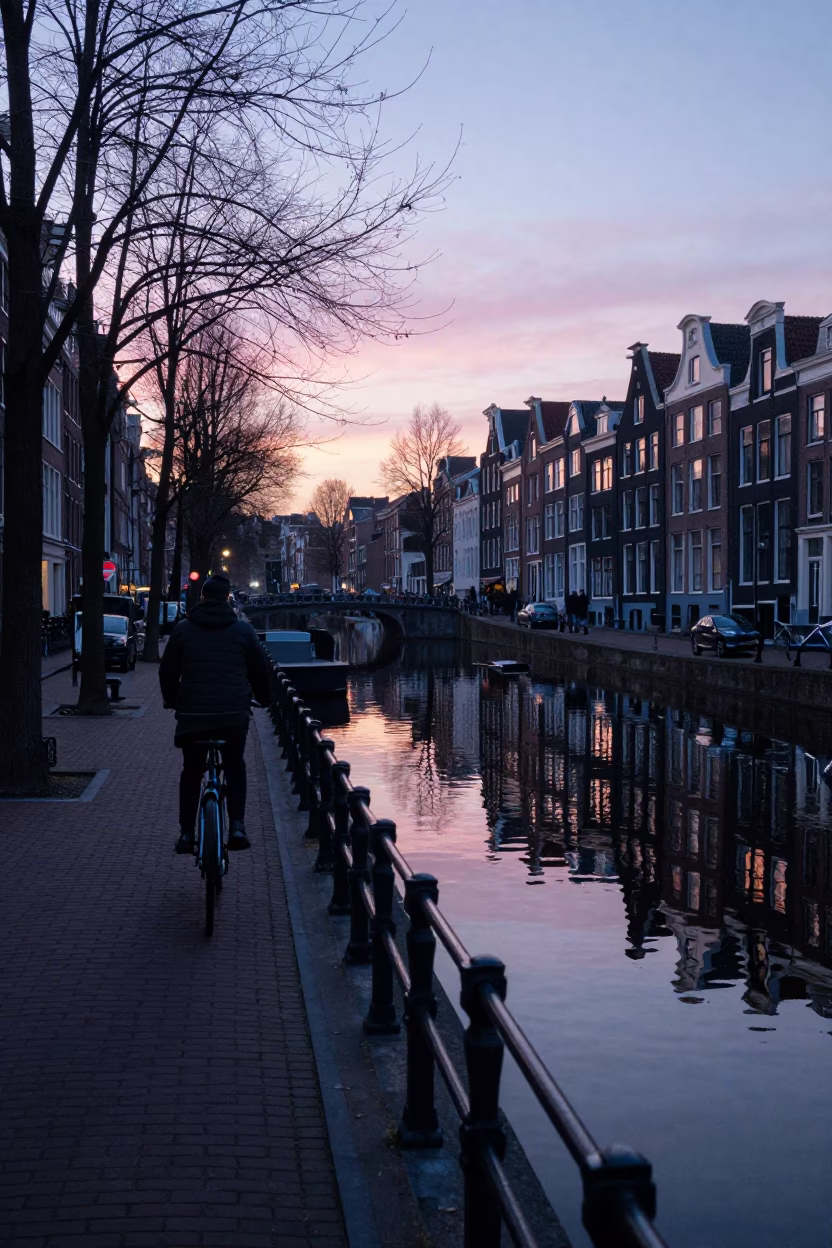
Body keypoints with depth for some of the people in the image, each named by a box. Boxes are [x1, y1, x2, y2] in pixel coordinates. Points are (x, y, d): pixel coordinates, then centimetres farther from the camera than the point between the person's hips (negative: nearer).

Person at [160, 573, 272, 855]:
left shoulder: (183, 629, 3)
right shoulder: (243, 630, 3)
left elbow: (167, 671, 9)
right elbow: (260, 670, 12)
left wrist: (171, 700, 25)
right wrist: (264, 698, 29)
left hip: (192, 713, 0)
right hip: (234, 713, 0)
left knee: (191, 772, 15)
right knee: (235, 767, 18)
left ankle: (186, 834, 9)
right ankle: (237, 827, 5)